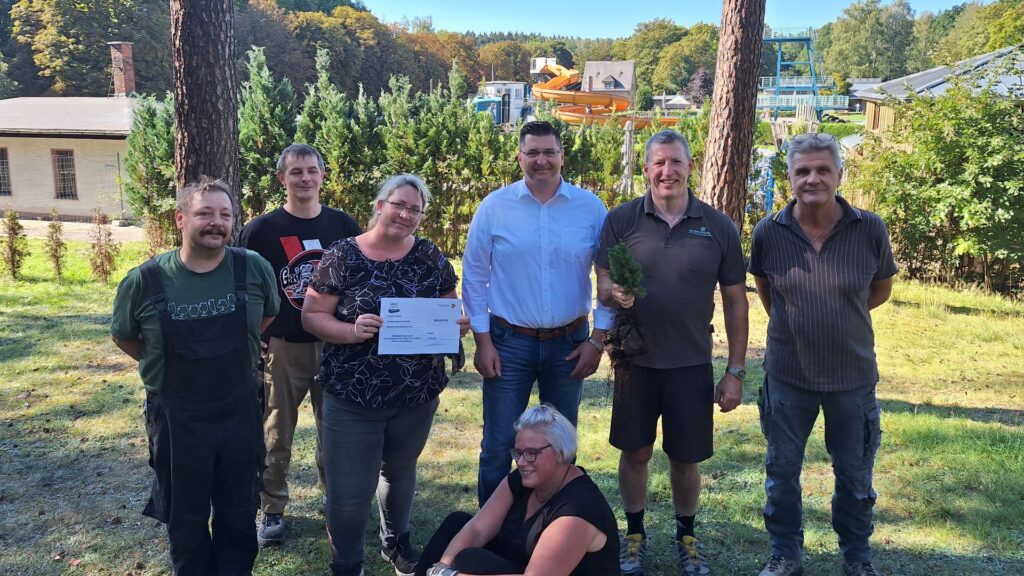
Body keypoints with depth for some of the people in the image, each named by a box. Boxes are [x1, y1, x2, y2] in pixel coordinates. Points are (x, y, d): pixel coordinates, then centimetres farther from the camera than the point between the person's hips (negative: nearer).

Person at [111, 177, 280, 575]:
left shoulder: (254, 268, -10)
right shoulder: (145, 281, -13)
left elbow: (269, 315, 10)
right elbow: (123, 336, 6)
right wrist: (165, 367, 6)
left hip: (240, 411, 1)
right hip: (176, 418, -1)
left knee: (239, 516, 18)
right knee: (185, 520, 17)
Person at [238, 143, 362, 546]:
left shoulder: (343, 225, 2)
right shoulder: (261, 230, -4)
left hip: (336, 344, 2)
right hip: (282, 347, -2)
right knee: (277, 434, 8)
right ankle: (272, 510, 24)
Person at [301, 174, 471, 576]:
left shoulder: (430, 257, 1)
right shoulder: (342, 256, -9)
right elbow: (311, 316, -8)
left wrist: (457, 325, -14)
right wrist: (351, 331, -25)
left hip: (418, 395, 3)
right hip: (353, 397, -3)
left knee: (400, 471, 24)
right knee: (349, 490, 2)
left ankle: (396, 542, 48)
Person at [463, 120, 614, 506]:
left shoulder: (591, 208, -2)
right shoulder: (494, 206, -4)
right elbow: (475, 276, -1)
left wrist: (598, 340, -2)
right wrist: (482, 341, -4)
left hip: (570, 343, 2)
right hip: (509, 342, -1)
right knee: (497, 446, 4)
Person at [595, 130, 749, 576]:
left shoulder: (718, 227, -3)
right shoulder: (621, 220, -4)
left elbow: (735, 302, 2)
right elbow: (603, 288, -3)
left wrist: (736, 372, 0)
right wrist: (615, 293, -28)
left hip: (692, 364, 0)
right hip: (635, 361, 0)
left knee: (686, 458, 11)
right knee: (635, 452, 12)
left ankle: (686, 537, 35)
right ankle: (635, 534, 33)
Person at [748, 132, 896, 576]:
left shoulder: (870, 230, -11)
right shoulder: (769, 232, -9)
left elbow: (881, 289, 7)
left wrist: (840, 315, 8)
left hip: (853, 375, 0)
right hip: (788, 374, 1)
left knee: (854, 474, 16)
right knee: (782, 472, 13)